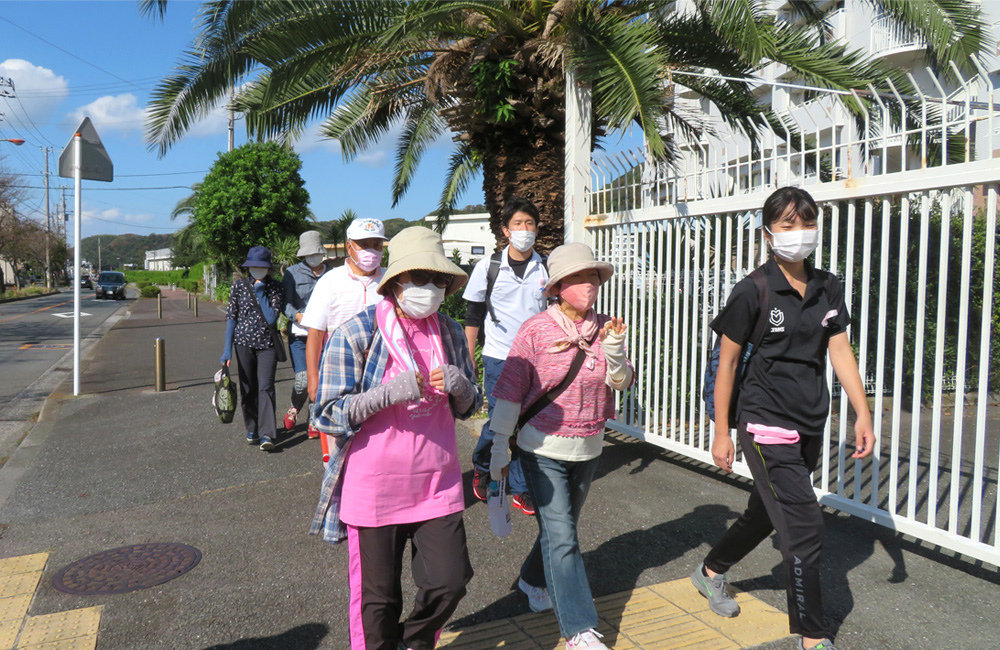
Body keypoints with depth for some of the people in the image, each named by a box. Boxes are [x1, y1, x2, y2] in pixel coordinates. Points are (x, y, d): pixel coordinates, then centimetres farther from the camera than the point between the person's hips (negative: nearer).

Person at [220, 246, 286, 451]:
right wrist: (227, 349, -1)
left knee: (265, 387, -12)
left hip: (267, 344, -2)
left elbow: (271, 318, -12)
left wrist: (261, 293, -13)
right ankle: (252, 429, 27)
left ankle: (267, 434, -14)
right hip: (244, 343, 2)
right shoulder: (239, 286, 1)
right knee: (248, 389, 8)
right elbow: (231, 317, 4)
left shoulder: (276, 288, -3)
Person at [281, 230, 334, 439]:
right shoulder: (292, 272, 5)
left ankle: (314, 421, 17)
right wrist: (299, 316, -21)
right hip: (299, 334, -2)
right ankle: (293, 409, 23)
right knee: (303, 381, -9)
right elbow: (286, 303, -2)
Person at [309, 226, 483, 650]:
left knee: (450, 582, 5)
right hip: (374, 488, -4)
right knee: (378, 598, 11)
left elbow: (468, 407, 14)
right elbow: (329, 416, -11)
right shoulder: (355, 334, -11)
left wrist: (460, 387, -10)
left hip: (437, 484, 4)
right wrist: (389, 393, -25)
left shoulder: (449, 333, 5)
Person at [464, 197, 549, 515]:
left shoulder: (547, 268, 3)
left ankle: (521, 489, 20)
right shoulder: (489, 266, -2)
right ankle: (481, 468, 31)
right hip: (498, 357, -2)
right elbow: (473, 315, 5)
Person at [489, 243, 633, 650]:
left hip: (588, 448, 5)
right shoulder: (536, 330, -13)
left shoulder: (603, 327, 0)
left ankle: (534, 581, 47)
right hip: (544, 449, -5)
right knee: (561, 534, -6)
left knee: (562, 527, 20)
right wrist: (499, 447, -8)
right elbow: (510, 391, -9)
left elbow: (620, 382, -3)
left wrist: (614, 346, -22)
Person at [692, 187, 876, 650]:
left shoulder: (828, 288, 6)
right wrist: (721, 434, -6)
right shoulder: (752, 292, -11)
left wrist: (863, 414, 0)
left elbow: (841, 352, 8)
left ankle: (710, 572, 44)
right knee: (805, 530, -6)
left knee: (766, 514, 20)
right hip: (767, 426, -6)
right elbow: (726, 364, -7)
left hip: (811, 428, 7)